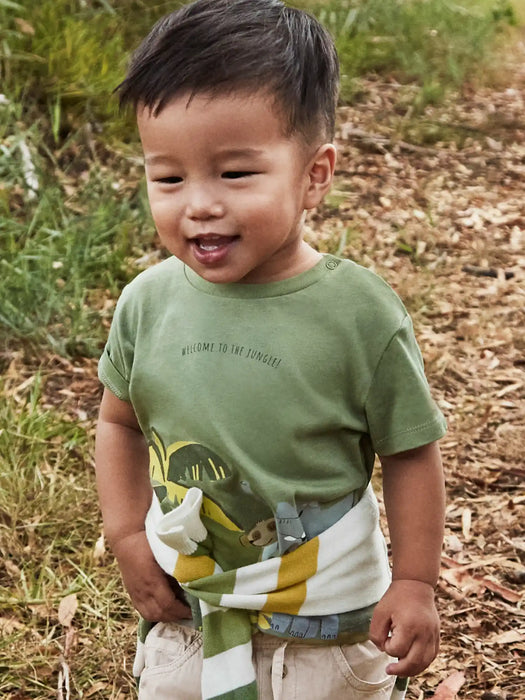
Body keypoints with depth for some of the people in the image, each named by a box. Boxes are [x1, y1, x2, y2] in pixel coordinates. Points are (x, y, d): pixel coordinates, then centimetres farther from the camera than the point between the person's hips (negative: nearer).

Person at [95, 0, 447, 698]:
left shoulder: (360, 313, -20)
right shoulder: (148, 302, -10)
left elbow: (411, 453, -10)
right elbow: (119, 422, 6)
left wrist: (414, 584, -8)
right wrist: (127, 536, -1)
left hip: (327, 624, -3)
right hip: (182, 611, 3)